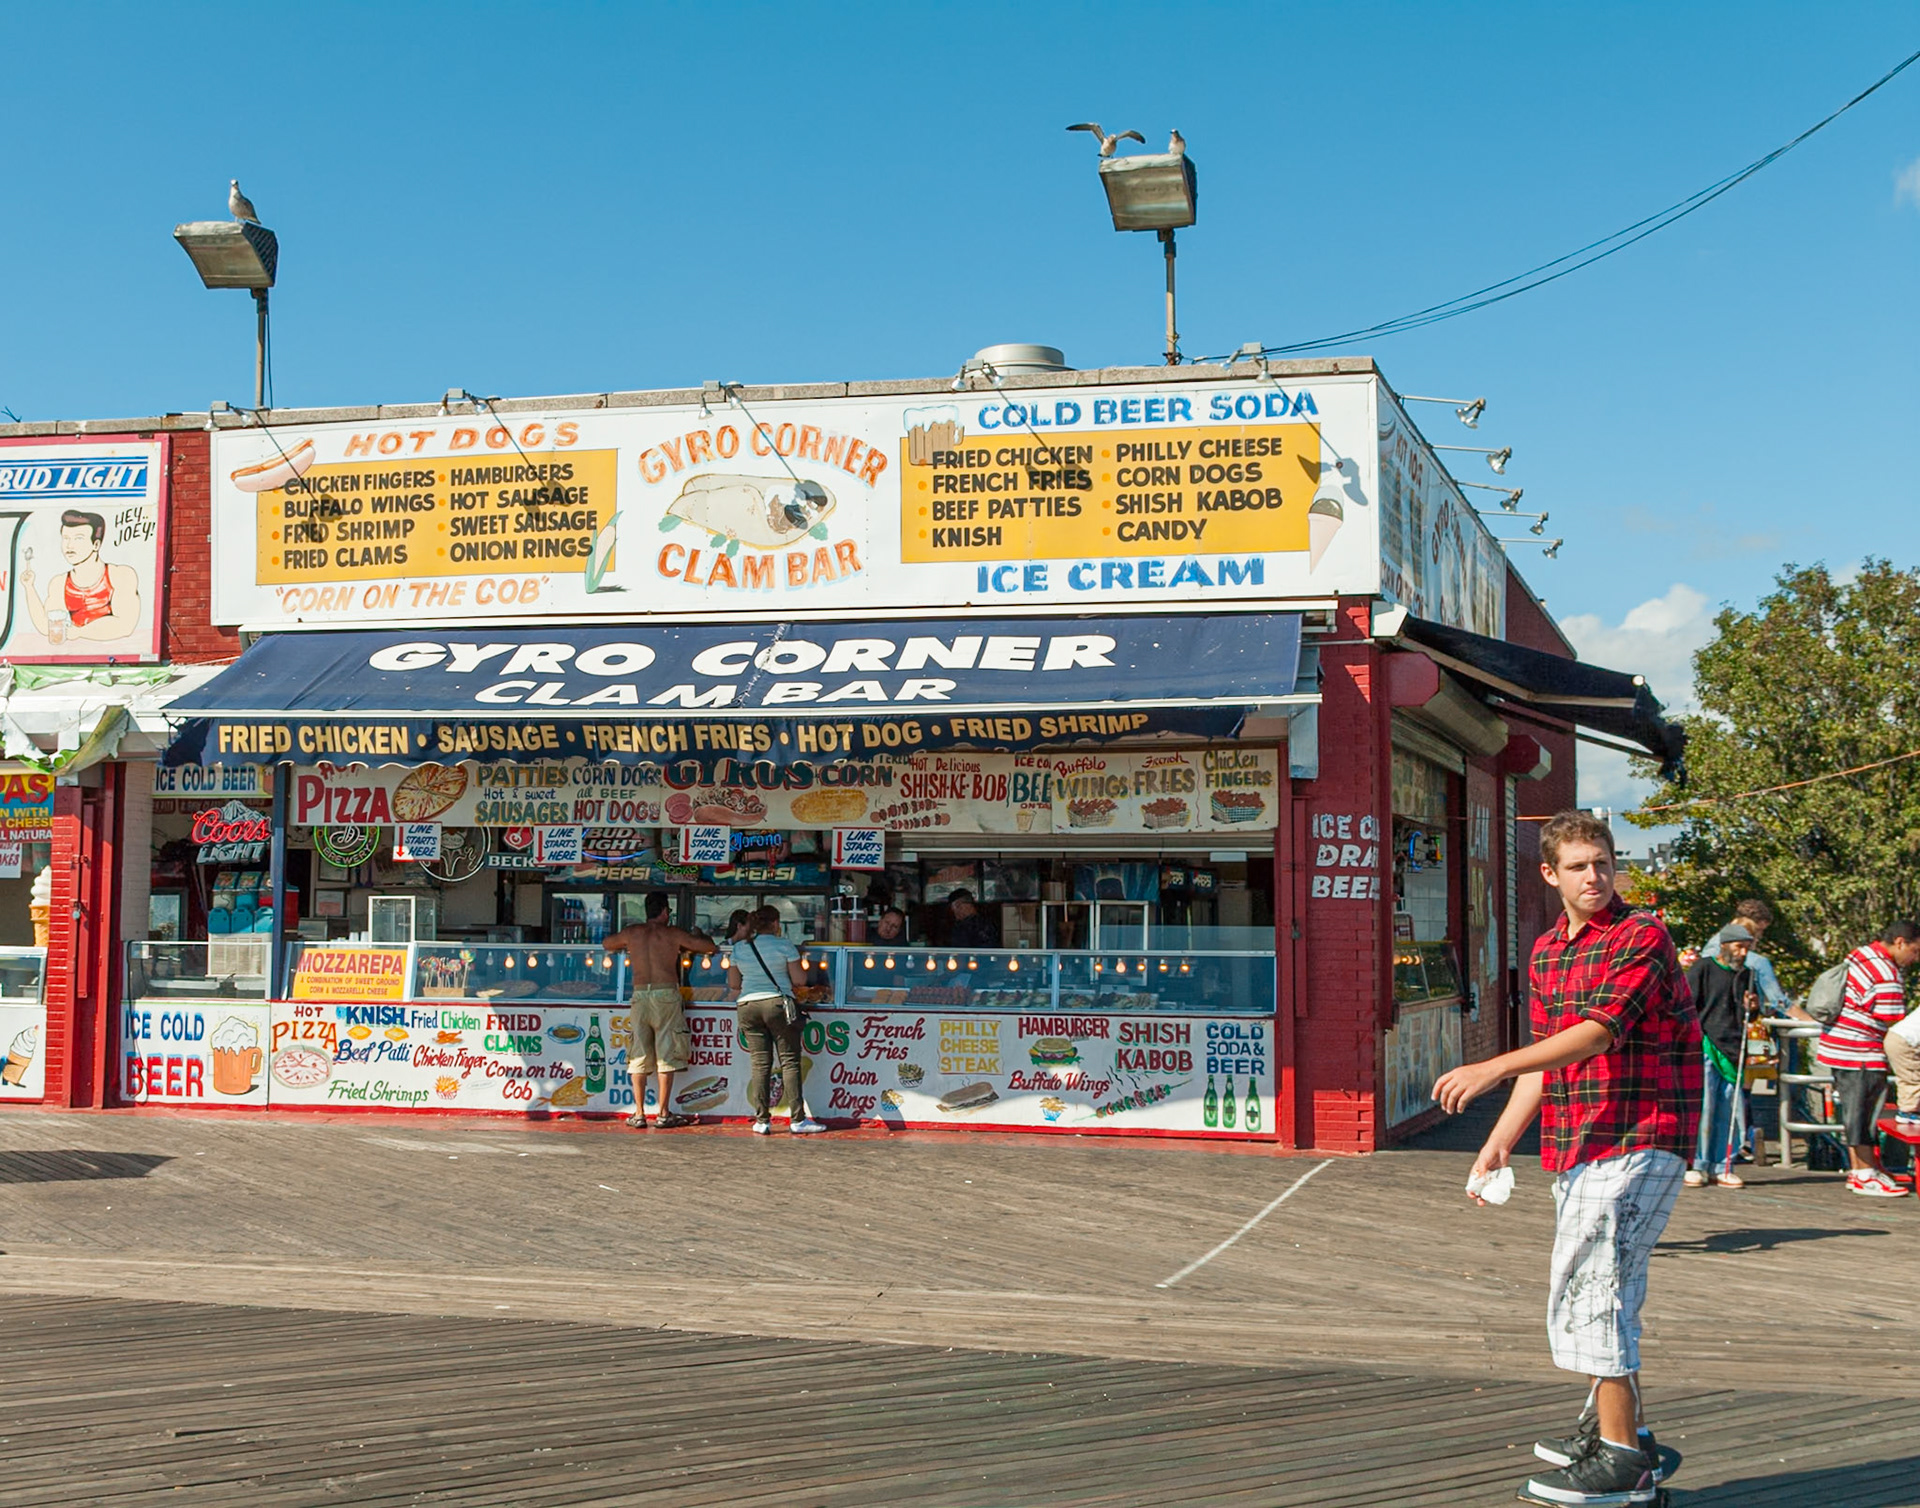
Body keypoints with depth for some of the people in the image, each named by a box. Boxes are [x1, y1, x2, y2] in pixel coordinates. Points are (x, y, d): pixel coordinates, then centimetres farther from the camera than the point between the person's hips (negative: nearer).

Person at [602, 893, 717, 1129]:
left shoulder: (631, 933, 11)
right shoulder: (674, 934, 4)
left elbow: (607, 944, 30)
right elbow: (709, 947, 8)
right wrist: (701, 938, 30)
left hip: (640, 994, 2)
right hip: (666, 995, -2)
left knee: (639, 1054, 8)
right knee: (666, 1053, 3)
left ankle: (639, 1114, 7)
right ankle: (664, 1114, 2)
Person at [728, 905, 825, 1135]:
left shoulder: (738, 948, 9)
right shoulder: (784, 945, -3)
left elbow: (733, 983, 15)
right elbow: (800, 980, -3)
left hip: (748, 1006, 4)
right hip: (778, 1004, -4)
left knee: (759, 1064, 5)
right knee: (790, 1061, 0)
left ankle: (761, 1120, 3)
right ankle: (797, 1120, -3)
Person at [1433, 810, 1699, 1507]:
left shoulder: (1642, 939, -13)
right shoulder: (1545, 952, 13)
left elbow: (1598, 1032, -25)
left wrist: (1494, 1068, -35)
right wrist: (1500, 1142, 11)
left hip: (1636, 1142, -8)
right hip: (1574, 1148, 8)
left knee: (1589, 1288, -12)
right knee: (1601, 1290, 18)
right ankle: (1615, 1429, 34)